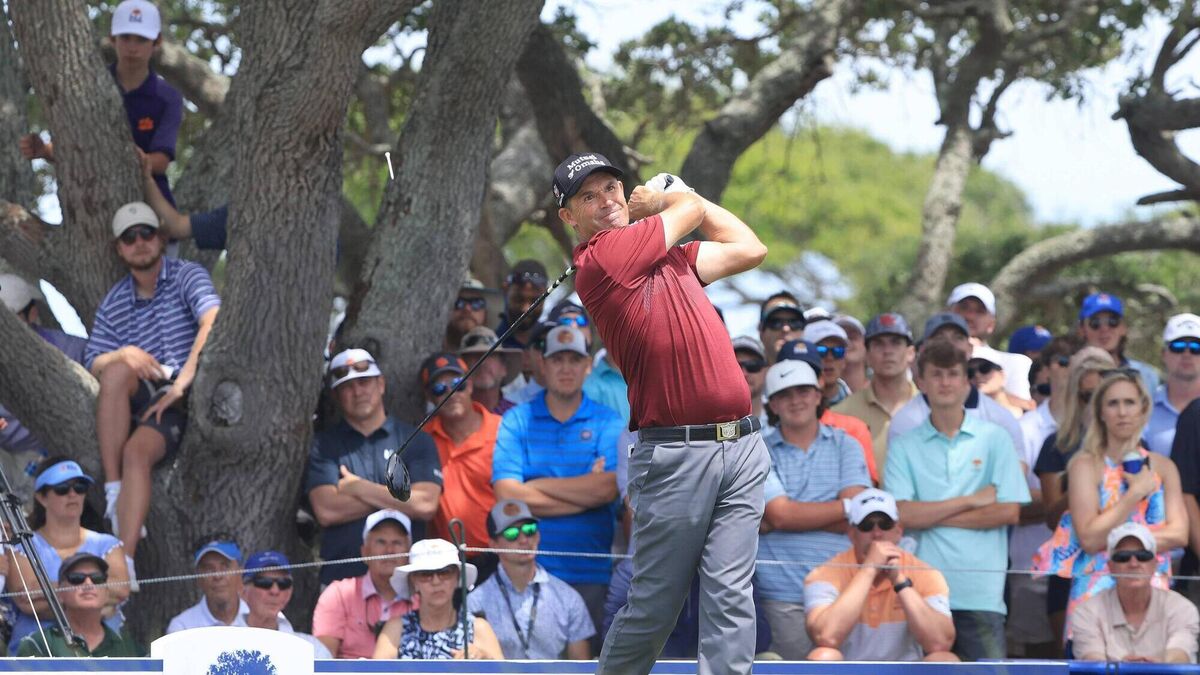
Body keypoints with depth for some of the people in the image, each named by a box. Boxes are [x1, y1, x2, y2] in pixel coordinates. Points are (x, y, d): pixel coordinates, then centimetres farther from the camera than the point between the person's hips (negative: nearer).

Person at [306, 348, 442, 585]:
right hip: (342, 574, 0)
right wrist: (395, 497, -2)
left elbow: (426, 505, -4)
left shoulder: (417, 441, 10)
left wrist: (358, 488, -1)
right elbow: (326, 511, -4)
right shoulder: (324, 445, 10)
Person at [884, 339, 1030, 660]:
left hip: (981, 593, 0)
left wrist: (934, 516, -3)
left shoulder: (994, 438, 8)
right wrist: (971, 501, -6)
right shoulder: (904, 446, 9)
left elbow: (1009, 512, -1)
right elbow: (902, 514, -4)